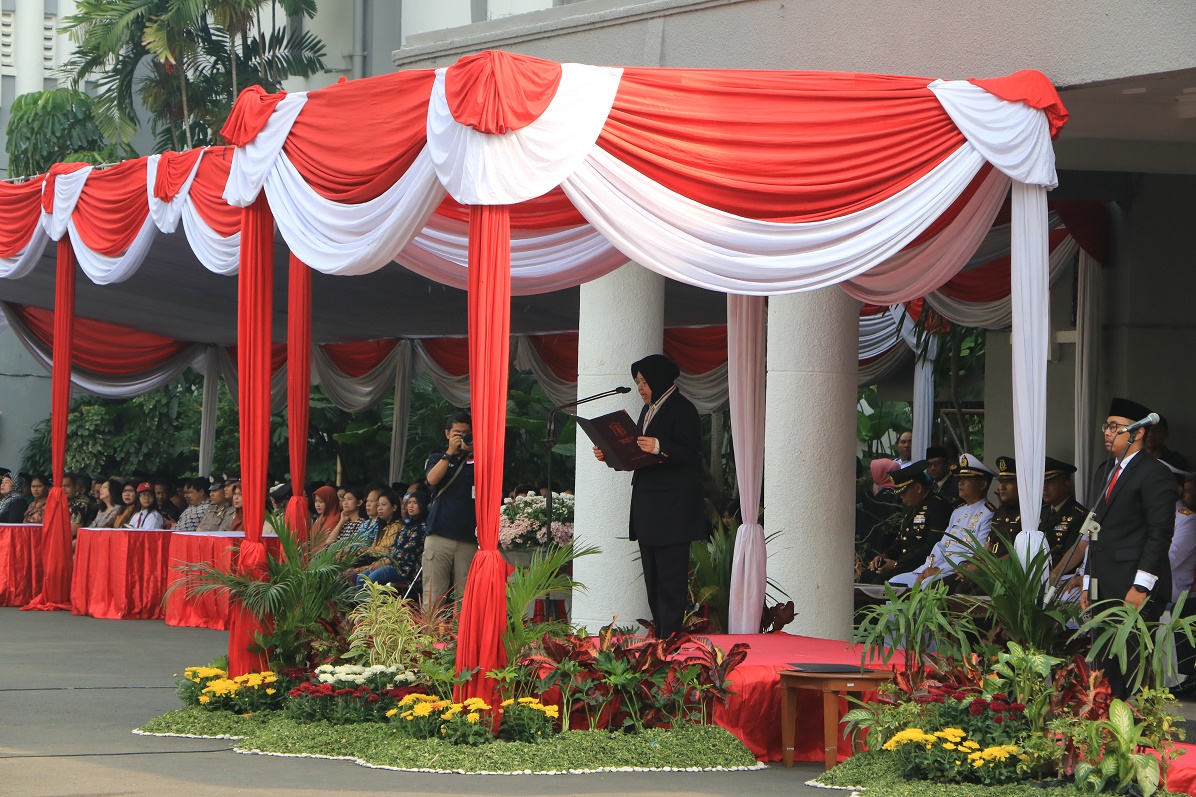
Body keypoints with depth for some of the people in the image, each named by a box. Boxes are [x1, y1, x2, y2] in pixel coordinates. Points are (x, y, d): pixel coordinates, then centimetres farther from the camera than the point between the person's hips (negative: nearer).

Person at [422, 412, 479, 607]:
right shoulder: (437, 458, 17)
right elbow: (433, 479, -3)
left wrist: (474, 451, -9)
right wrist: (450, 452, -6)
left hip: (469, 537, 0)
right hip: (440, 534, 0)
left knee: (466, 595, -5)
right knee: (433, 592, -7)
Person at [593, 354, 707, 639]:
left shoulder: (683, 410, -8)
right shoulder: (648, 411, 19)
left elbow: (689, 453, -18)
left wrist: (659, 448, -33)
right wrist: (611, 455, 10)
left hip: (673, 506, -9)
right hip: (648, 505, 9)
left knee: (670, 574, -10)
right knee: (652, 573, 8)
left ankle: (669, 634, -11)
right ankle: (659, 633, 10)